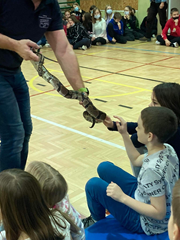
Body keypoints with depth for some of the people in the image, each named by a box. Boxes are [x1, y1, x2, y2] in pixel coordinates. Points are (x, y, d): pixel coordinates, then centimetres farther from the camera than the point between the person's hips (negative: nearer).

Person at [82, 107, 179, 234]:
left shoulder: (153, 170, -37)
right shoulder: (168, 149, -10)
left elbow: (159, 213, -31)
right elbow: (136, 160, 8)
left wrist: (123, 197, -30)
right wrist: (124, 134, 2)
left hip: (146, 224, -8)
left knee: (93, 185, -7)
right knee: (104, 167, 10)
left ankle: (98, 222, 22)